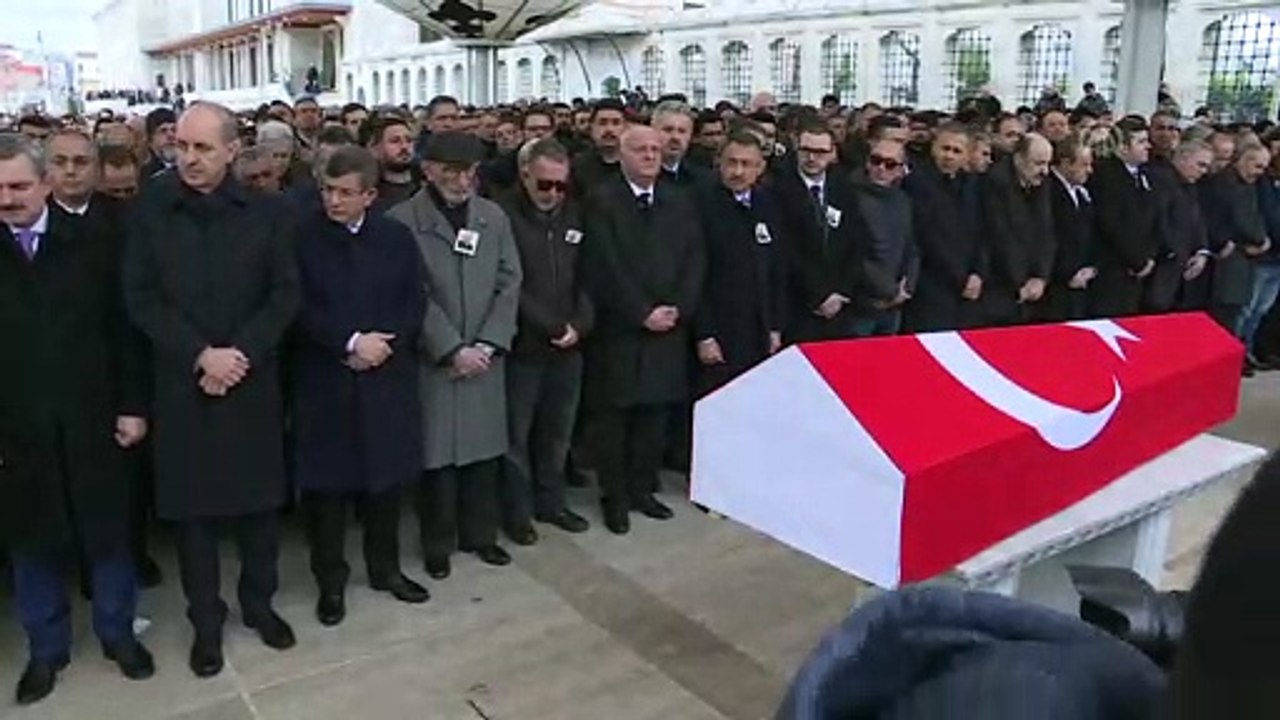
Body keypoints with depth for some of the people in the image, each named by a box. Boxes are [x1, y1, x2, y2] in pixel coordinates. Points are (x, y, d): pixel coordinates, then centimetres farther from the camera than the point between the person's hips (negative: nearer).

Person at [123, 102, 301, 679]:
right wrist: (201, 355, -14)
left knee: (259, 497, 10)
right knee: (193, 505, 8)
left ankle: (258, 601, 30)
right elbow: (140, 298, -4)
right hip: (182, 384, 0)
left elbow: (285, 294, -2)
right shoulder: (151, 211, -1)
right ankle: (205, 618, 24)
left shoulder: (266, 213, 0)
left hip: (253, 382, 1)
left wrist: (239, 354, -13)